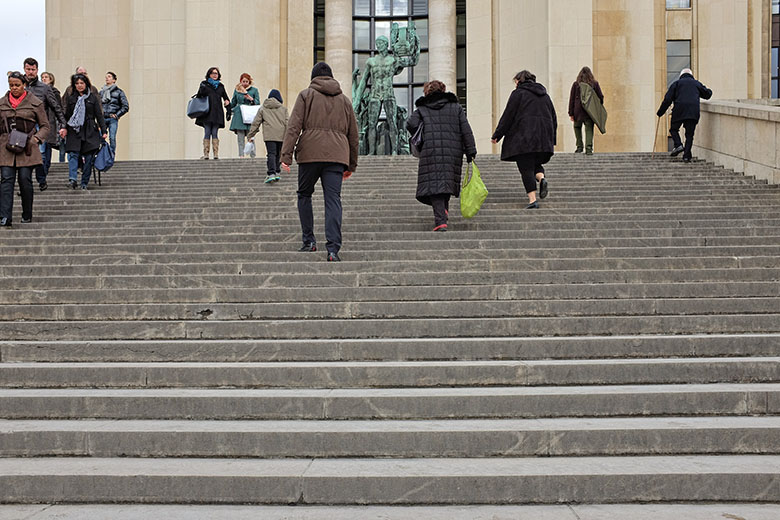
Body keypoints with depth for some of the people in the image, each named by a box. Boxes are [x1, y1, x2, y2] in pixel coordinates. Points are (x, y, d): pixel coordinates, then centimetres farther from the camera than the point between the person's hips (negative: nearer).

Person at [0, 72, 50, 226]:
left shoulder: (35, 103, 2)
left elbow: (45, 126, 6)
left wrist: (36, 139, -9)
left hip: (26, 148, -2)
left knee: (25, 179, -2)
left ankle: (27, 215, 12)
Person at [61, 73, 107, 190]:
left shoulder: (93, 97, 8)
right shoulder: (71, 98, 11)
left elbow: (99, 115, 7)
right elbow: (67, 116, 13)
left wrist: (104, 131, 1)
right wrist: (64, 128, -1)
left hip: (90, 132, 0)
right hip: (74, 131, 1)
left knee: (89, 158, -2)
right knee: (73, 155, -15)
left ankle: (84, 183, 4)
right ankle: (72, 179, -26)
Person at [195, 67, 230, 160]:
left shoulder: (220, 86, 17)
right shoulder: (204, 84, 9)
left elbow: (226, 98, 22)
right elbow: (199, 96, 3)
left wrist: (229, 111, 11)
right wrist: (202, 90, -18)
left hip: (217, 112, 2)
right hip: (207, 112, -2)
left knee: (215, 133, -1)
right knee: (207, 133, -7)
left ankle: (216, 154, -4)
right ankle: (206, 154, -7)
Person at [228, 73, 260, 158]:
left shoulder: (254, 90, 8)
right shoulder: (237, 90, 14)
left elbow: (258, 103, 5)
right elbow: (233, 103, 22)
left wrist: (251, 99, -11)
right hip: (239, 116, 2)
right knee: (240, 137, -1)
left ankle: (253, 156, -4)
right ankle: (241, 155, 0)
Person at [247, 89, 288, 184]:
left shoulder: (263, 108, 11)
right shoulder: (283, 108, 11)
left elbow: (256, 123, 9)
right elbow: (287, 123, 6)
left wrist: (250, 135, 14)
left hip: (269, 136, -1)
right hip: (281, 135, 1)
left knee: (271, 154, -9)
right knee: (278, 154, 14)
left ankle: (271, 173, -25)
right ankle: (277, 172, 17)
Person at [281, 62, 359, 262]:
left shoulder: (306, 95, 7)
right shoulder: (344, 100, 18)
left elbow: (294, 126, -3)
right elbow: (353, 134, 21)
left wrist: (286, 155, -6)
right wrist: (351, 164, 27)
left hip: (310, 154, -2)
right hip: (337, 156, 2)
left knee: (304, 194, 17)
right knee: (333, 199, -4)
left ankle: (309, 240, 15)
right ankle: (333, 249, -15)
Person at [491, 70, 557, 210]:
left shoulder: (518, 93, 0)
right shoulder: (544, 94, 19)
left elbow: (508, 116, -5)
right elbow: (553, 118, 20)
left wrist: (497, 135, 1)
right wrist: (552, 141, 25)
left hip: (523, 138, -6)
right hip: (544, 139, 6)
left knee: (526, 168, -5)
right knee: (536, 163, 19)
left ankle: (533, 200, -14)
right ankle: (542, 178, -14)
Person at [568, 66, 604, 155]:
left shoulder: (576, 84, 1)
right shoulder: (595, 84, 3)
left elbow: (572, 99, 2)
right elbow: (601, 97, 7)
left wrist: (571, 113, 5)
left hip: (578, 111, 0)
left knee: (577, 127, 17)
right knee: (589, 129, 1)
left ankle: (579, 146, 12)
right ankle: (589, 148, -13)